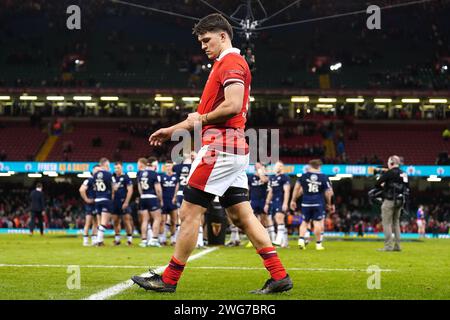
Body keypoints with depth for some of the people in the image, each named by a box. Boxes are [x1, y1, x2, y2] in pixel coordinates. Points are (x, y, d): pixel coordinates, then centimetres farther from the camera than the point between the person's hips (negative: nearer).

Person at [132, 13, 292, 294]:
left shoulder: (231, 62, -9)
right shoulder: (228, 64, 23)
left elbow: (233, 106, -23)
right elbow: (209, 114, 28)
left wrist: (202, 119, -7)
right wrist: (172, 130, 27)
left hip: (220, 147, -10)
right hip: (236, 148, 10)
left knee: (189, 212, -5)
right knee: (242, 216, 6)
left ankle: (169, 280, 1)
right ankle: (279, 276, 2)